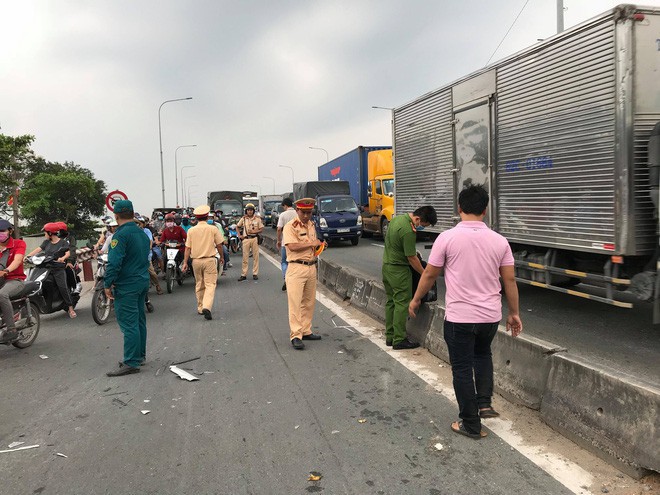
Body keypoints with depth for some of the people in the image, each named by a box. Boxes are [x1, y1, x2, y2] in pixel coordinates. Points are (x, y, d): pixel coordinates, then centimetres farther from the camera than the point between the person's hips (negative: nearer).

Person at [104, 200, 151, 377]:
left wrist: (108, 284, -14)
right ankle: (140, 355, 26)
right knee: (139, 320, 16)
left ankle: (131, 363, -4)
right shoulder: (142, 233, 12)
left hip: (127, 285, -9)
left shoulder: (121, 235, -16)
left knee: (128, 323, -6)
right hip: (143, 282, 9)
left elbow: (114, 262, -21)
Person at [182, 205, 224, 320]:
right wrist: (221, 256, 17)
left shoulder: (191, 231, 1)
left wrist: (185, 262, 5)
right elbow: (219, 245, 2)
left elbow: (188, 248, 0)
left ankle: (200, 308, 24)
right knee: (210, 284, -4)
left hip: (196, 260, 3)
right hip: (209, 260, -3)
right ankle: (207, 307, -22)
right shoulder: (213, 229, -5)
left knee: (199, 285, 16)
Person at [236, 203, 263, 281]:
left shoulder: (257, 219, 3)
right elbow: (237, 227, 19)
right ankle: (243, 275, 5)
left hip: (255, 238, -1)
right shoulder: (243, 219, 6)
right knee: (245, 257, 2)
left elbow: (261, 229, 2)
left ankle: (255, 274, 9)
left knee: (255, 257, 2)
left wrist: (253, 231, -13)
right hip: (246, 239, 1)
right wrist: (239, 235, 7)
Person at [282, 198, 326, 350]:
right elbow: (292, 246, -20)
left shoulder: (311, 225, 16)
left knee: (309, 302, 12)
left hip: (311, 268, 8)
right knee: (295, 303, -8)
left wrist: (320, 245, 5)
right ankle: (295, 336, -6)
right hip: (296, 268, -8)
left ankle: (306, 331, 22)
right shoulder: (290, 226, -8)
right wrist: (311, 243, -15)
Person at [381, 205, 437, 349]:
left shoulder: (398, 218, 6)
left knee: (391, 302, 14)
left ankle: (390, 336, 21)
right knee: (402, 304, -3)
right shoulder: (408, 232, -24)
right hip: (399, 270, -10)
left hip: (386, 265, 10)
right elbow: (411, 258, -19)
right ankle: (399, 340, 0)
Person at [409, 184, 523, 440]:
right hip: (491, 316, 4)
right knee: (482, 354, 31)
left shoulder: (447, 238, -11)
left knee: (462, 369, 9)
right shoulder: (499, 240, -2)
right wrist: (514, 313, 14)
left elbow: (429, 274, -3)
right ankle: (485, 403, 23)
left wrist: (416, 300, 13)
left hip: (459, 317, -4)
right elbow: (510, 280, 2)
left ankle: (471, 425, 18)